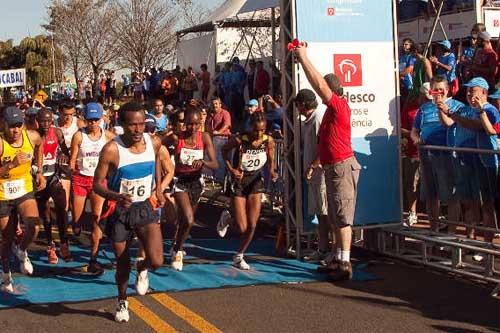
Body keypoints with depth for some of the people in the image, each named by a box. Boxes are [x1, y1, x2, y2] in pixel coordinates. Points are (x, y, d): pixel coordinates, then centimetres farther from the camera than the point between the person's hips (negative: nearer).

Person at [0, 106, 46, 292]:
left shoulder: (32, 137, -9)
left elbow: (40, 146, 17)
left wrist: (39, 172, 15)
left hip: (25, 191, 2)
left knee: (33, 227, -22)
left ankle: (22, 252, 11)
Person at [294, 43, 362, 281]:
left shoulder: (340, 106, -13)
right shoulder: (331, 110, 17)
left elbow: (319, 85, -25)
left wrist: (303, 58, -18)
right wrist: (315, 163, 24)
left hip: (342, 166, -10)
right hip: (333, 167, 10)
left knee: (343, 217, -9)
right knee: (337, 217, 15)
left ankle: (345, 265, -7)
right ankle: (340, 259, 23)